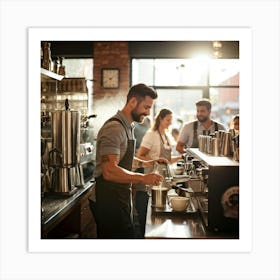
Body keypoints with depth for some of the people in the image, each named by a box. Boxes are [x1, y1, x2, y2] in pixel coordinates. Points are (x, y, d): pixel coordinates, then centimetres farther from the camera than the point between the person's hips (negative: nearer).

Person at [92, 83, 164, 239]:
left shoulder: (127, 127, 14)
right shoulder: (114, 128, -19)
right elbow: (109, 171, -28)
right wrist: (143, 178, -29)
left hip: (120, 199, 10)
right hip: (110, 202, -10)